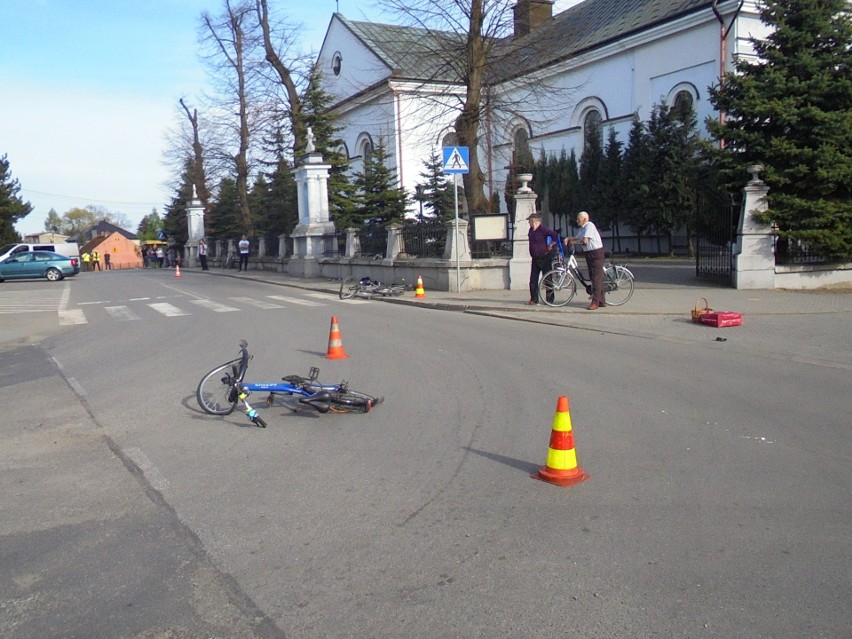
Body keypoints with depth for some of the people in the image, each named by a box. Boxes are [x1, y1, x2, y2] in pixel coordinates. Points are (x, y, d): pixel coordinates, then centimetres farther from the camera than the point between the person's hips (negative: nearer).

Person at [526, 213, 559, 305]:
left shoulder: (543, 230, -16)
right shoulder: (531, 230, 10)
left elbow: (555, 235, -25)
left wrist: (551, 245, -15)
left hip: (544, 258, -8)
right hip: (535, 259, 8)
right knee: (533, 280, 7)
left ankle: (550, 300, 8)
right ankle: (534, 299, 13)